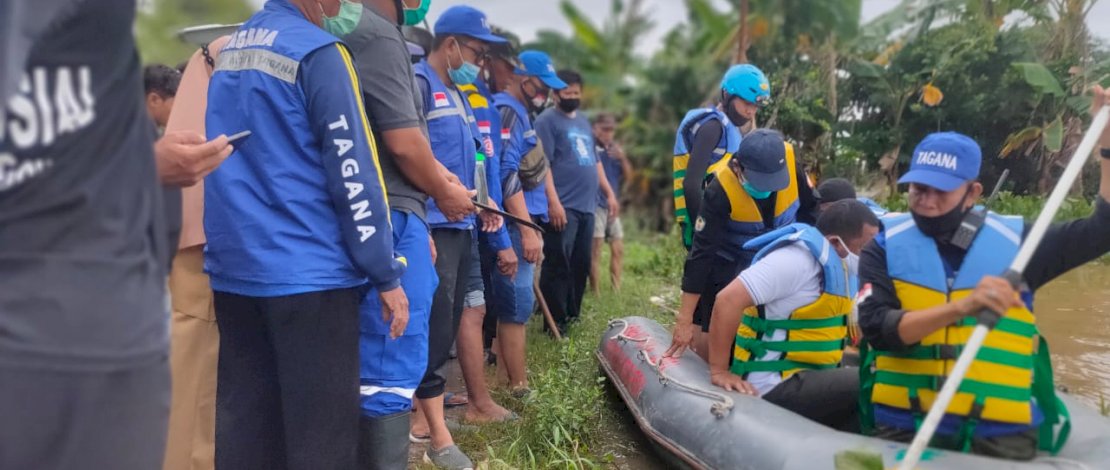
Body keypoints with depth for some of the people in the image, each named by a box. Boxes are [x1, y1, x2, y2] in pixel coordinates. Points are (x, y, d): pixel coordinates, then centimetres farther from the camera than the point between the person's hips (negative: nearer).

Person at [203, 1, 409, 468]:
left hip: (234, 270, 8)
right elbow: (353, 174, -13)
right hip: (308, 273, -8)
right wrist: (386, 273, -9)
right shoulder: (318, 53, -11)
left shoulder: (229, 50, 15)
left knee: (244, 426, 13)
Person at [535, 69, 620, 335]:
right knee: (558, 265, -6)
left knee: (581, 264, 11)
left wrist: (609, 193, 21)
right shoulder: (547, 121, -5)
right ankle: (555, 320, 1)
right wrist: (553, 201, -22)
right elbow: (542, 164, -14)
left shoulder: (583, 122, 21)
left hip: (586, 206, 8)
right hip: (563, 206, -8)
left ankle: (572, 314, 22)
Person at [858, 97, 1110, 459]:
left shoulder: (1015, 241, 3)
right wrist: (961, 307, -30)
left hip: (1001, 434, 1)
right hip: (904, 429, -1)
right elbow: (877, 327, -15)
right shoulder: (885, 248, -2)